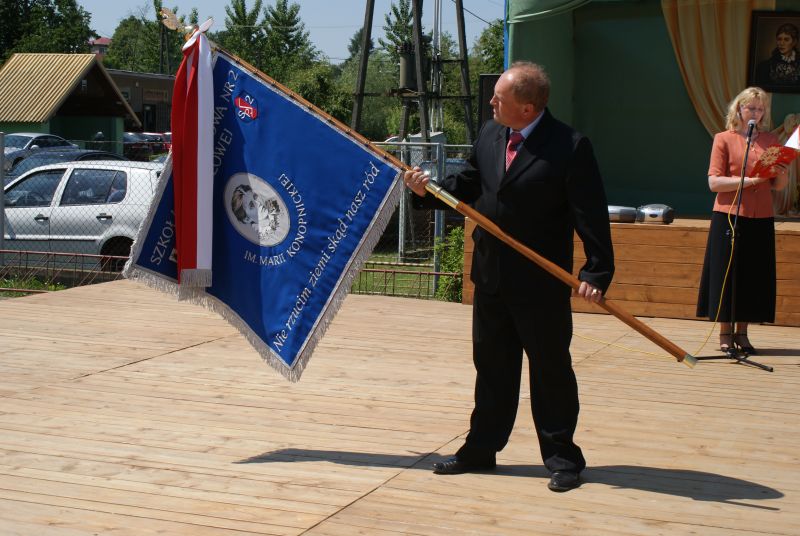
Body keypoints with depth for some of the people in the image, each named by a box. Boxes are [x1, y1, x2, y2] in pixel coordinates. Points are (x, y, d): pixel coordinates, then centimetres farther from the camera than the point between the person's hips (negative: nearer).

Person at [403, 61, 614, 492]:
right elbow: (468, 186, 16)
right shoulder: (489, 134, 5)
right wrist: (428, 190, -1)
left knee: (551, 368, 4)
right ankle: (481, 449, 27)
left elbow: (591, 215, -17)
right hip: (491, 277, 6)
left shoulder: (570, 147, -16)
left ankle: (561, 457, 16)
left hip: (542, 283, -6)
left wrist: (596, 272, -24)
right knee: (491, 366, 16)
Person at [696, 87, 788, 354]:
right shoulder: (724, 139, 2)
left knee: (754, 275, 4)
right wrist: (749, 180, -17)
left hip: (761, 219, 3)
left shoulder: (771, 140, 12)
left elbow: (778, 186, 13)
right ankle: (725, 334, 10)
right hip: (729, 216, -3)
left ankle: (742, 332, 15)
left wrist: (781, 175, -10)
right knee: (727, 273, -1)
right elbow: (714, 182, -7)